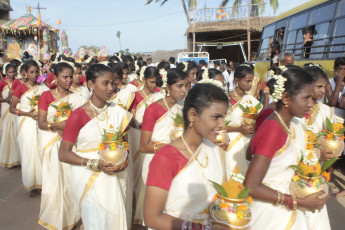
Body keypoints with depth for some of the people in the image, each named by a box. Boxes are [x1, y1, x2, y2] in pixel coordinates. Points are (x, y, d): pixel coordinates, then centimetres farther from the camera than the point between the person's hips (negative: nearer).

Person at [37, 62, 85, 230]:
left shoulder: (76, 98, 4)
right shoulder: (46, 95, -1)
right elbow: (41, 123, -6)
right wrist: (57, 125, -23)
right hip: (51, 142, -1)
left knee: (70, 178, 3)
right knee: (54, 180, 3)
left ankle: (70, 215, 22)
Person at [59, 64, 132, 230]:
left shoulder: (118, 112, 1)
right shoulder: (78, 115, -12)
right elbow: (63, 154, -12)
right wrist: (95, 164, -22)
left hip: (114, 177, 4)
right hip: (88, 178, -3)